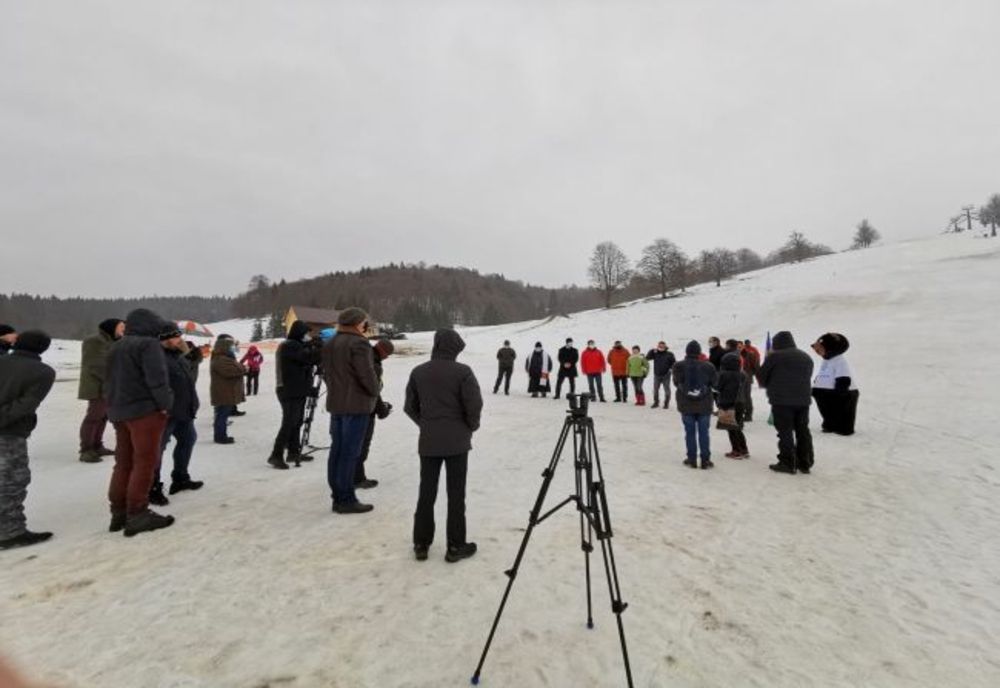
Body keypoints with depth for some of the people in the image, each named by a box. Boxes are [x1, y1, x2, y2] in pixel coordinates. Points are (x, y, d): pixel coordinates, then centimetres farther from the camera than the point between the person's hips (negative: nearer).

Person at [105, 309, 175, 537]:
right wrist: (165, 404, -13)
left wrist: (115, 406, 22)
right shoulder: (149, 344, -11)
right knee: (145, 462, -4)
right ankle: (137, 514, -1)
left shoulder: (115, 348, 18)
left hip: (118, 411, 9)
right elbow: (157, 378, -20)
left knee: (124, 462, 15)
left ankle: (119, 512, 20)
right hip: (144, 410, -9)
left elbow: (110, 380, 21)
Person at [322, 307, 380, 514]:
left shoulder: (329, 344, 13)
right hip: (356, 404, -9)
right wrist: (374, 392, -3)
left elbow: (326, 373, 16)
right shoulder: (358, 343, -16)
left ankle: (338, 495, 21)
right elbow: (367, 374, -19)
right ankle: (346, 499, 2)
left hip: (335, 403, 9)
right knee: (350, 452, -4)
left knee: (337, 449, 13)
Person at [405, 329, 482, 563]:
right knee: (456, 494, 5)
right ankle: (455, 546, 13)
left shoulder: (418, 372, 1)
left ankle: (421, 544, 20)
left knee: (426, 493, 12)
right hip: (457, 441, -3)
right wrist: (471, 426, 5)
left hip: (428, 441, 4)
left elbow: (410, 406, 7)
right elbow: (474, 405, -13)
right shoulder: (462, 371, -12)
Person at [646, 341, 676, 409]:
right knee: (655, 389, 8)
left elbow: (674, 362, -1)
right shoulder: (655, 353, 2)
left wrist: (671, 368, -17)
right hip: (657, 375, 2)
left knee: (667, 389, 4)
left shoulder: (669, 354, -3)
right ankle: (656, 403, 22)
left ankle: (666, 403, 16)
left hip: (666, 375, -2)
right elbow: (647, 358, -7)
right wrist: (652, 351, -17)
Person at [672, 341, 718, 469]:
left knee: (690, 432, 9)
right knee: (703, 432, 8)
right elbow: (714, 383, 2)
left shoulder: (679, 366, -10)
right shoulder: (707, 366, -10)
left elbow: (676, 383, -1)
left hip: (686, 405, 0)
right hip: (704, 405, 0)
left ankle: (692, 459, 13)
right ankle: (705, 460, 13)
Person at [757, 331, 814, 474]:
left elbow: (762, 378, -2)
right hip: (803, 399, 6)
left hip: (782, 400, -6)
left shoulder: (774, 356, -7)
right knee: (803, 431, 13)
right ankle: (805, 463, 19)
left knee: (785, 432, -1)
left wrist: (771, 386, 18)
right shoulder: (806, 357, 14)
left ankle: (787, 463, 1)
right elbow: (808, 377, 19)